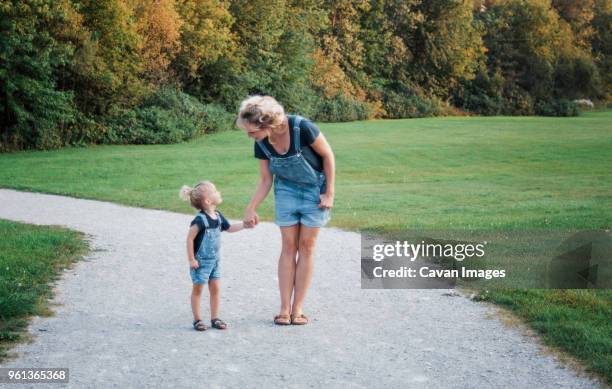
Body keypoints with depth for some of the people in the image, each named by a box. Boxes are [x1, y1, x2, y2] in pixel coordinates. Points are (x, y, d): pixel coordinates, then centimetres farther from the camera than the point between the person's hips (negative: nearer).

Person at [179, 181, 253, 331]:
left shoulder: (218, 216, 1)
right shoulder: (200, 220, -23)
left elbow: (229, 228, 19)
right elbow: (190, 238, -21)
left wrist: (243, 225, 7)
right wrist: (191, 259, -19)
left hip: (214, 259, 7)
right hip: (201, 261, -7)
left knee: (214, 289, 10)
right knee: (197, 289, 5)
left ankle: (215, 318, 19)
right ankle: (197, 319, 13)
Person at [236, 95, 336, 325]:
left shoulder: (302, 128, -29)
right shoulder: (262, 144, -13)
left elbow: (328, 155, -16)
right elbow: (266, 180, -1)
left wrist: (329, 193, -14)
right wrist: (251, 209, -9)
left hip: (314, 189, -3)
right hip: (287, 189, 4)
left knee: (306, 247, 0)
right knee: (289, 246, 1)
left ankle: (298, 308, 7)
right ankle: (284, 308, 5)